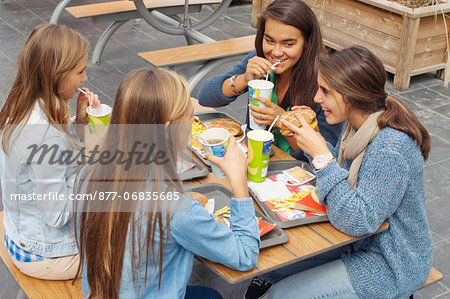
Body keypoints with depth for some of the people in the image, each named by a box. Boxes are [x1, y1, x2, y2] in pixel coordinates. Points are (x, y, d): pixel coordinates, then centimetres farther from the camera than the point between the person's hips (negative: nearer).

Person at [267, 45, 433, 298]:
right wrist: (312, 137, -5)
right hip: (365, 242, 8)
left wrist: (322, 156, -33)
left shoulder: (390, 148, -32)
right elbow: (345, 170, 11)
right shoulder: (361, 125, -4)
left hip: (389, 267, -8)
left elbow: (359, 221, -34)